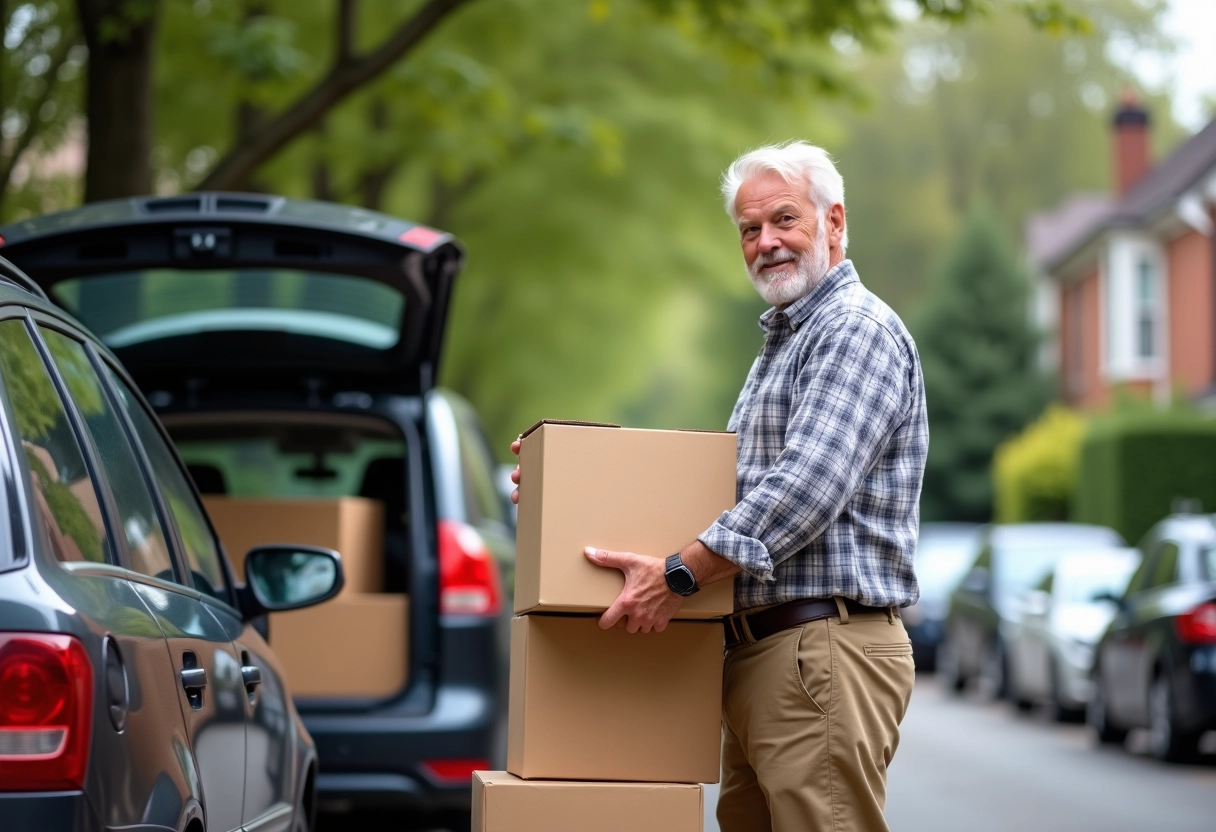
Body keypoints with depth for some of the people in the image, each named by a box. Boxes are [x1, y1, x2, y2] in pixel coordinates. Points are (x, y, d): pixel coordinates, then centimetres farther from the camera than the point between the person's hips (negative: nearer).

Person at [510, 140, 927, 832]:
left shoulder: (858, 329, -9)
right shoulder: (782, 343, 25)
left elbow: (806, 487, -21)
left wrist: (681, 575, -23)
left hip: (826, 650, -10)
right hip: (758, 653, 10)